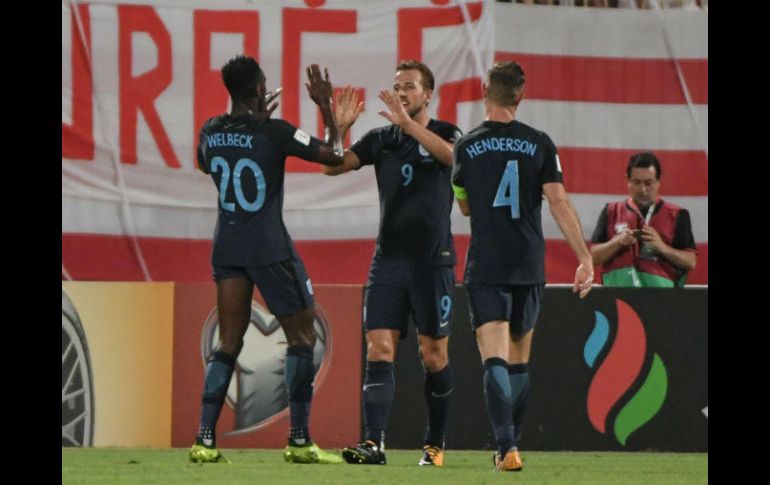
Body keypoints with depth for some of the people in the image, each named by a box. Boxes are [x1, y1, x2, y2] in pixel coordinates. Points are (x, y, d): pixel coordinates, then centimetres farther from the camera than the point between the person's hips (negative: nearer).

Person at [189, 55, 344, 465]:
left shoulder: (211, 132, 3)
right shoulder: (275, 132, -13)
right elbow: (334, 156, -7)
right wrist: (326, 108, 3)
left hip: (227, 246, 5)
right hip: (269, 246, -5)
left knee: (229, 342, 8)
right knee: (302, 336, 4)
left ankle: (205, 439, -3)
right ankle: (299, 440, -3)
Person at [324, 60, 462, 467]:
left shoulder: (445, 133, 1)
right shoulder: (381, 139, 10)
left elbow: (451, 155, -23)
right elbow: (333, 166, 3)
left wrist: (407, 123, -32)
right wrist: (339, 128, -15)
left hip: (433, 261, -3)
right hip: (389, 259, 3)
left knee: (434, 355, 2)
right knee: (379, 349, -9)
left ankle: (435, 444, 15)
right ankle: (373, 442, -15)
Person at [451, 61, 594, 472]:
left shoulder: (467, 146, 0)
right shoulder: (539, 144, 0)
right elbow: (559, 203, -4)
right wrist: (585, 258, -3)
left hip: (485, 268, -2)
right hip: (529, 267, 2)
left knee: (495, 359, -10)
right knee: (519, 360, 16)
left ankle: (507, 447, -26)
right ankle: (511, 444, 22)